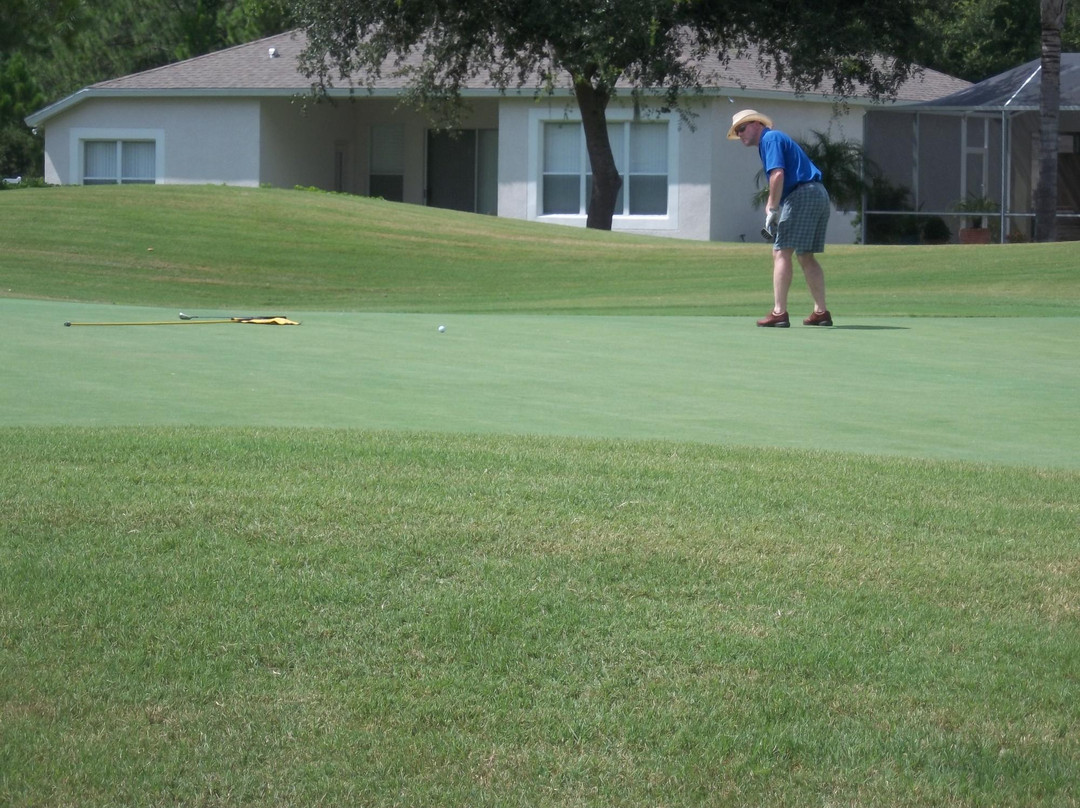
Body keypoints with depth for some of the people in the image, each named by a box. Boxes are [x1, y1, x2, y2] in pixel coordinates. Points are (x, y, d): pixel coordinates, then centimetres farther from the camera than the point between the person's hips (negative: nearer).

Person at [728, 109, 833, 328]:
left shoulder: (770, 138, -4)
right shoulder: (776, 139, 26)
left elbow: (778, 174, -17)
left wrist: (772, 209, -15)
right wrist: (772, 207, 12)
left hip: (802, 195, -10)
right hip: (819, 195, 10)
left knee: (781, 253, -10)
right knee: (806, 257, 15)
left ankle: (779, 312, -15)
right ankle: (821, 312, 14)